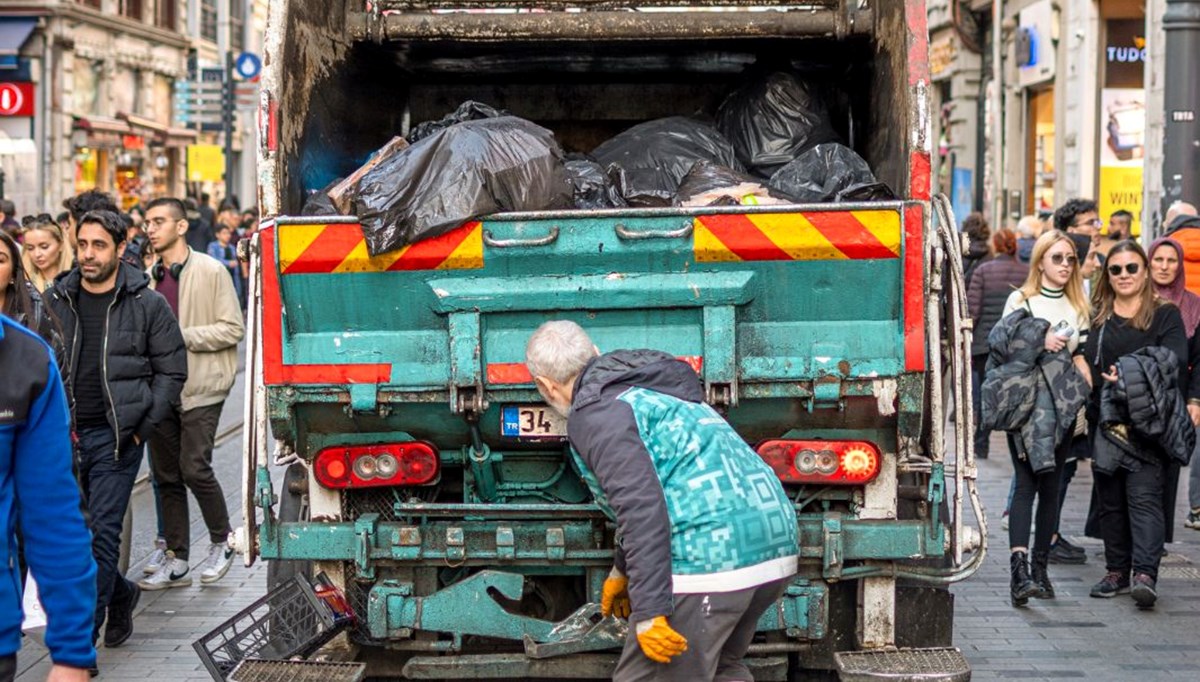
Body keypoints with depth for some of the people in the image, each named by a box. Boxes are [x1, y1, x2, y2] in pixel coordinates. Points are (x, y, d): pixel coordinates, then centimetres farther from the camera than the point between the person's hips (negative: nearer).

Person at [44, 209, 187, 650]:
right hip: (64, 435, 4)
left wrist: (141, 428, -4)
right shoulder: (55, 301, 8)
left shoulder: (147, 304, 0)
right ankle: (120, 595, 34)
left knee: (102, 533, -8)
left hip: (115, 437, -4)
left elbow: (171, 371, 3)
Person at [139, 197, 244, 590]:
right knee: (166, 475, 8)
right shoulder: (149, 278, 12)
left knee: (194, 469, -12)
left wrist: (181, 336, -16)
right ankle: (175, 561, 15)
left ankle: (221, 542, 11)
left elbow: (233, 329, -10)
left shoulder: (211, 271, -6)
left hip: (200, 388, -6)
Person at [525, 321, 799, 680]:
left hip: (708, 560, -9)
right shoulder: (653, 391, 26)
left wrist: (648, 611, -19)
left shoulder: (595, 413, -5)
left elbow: (642, 510, -17)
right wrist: (622, 570, 47)